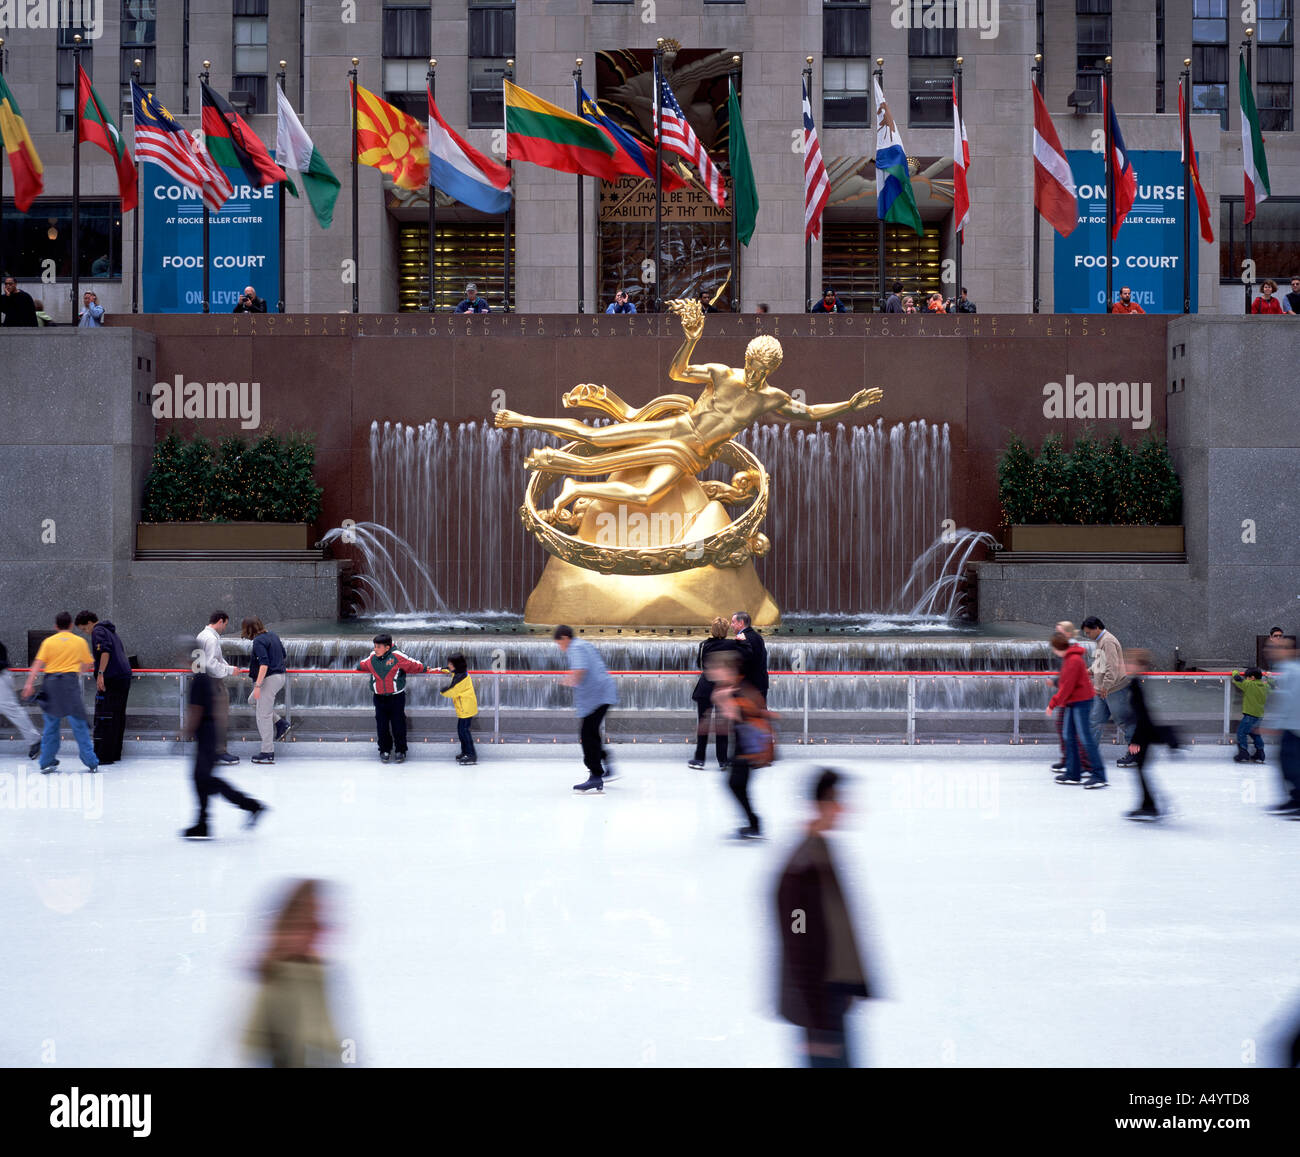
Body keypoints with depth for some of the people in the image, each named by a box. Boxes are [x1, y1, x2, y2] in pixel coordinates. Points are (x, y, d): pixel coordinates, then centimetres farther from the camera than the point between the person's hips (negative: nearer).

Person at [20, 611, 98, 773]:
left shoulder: (48, 641, 7)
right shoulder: (80, 641, 8)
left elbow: (38, 663, -3)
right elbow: (88, 665, 17)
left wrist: (29, 683, -8)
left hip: (50, 681, 1)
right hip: (70, 681, -1)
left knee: (51, 723, 9)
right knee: (79, 724, 0)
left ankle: (46, 762, 10)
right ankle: (91, 763, -2)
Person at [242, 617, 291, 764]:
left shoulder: (258, 641, -17)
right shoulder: (273, 635, 10)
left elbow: (264, 664, -25)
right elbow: (283, 654, 21)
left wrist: (257, 685, -26)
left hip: (269, 679, -10)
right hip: (280, 675, 10)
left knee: (263, 716, -4)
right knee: (253, 701, 27)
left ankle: (267, 753, -3)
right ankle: (281, 724, 19)